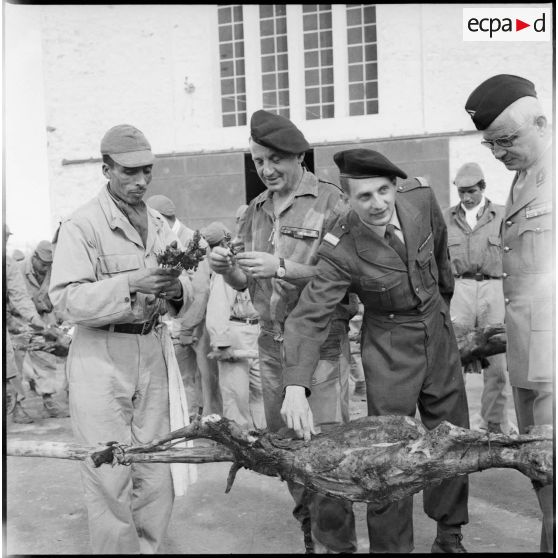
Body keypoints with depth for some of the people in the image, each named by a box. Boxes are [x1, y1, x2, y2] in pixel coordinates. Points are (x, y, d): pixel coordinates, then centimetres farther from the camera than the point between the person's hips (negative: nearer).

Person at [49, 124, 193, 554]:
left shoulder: (159, 224, 12)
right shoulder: (80, 225, -7)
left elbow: (184, 296, 13)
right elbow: (66, 298, -15)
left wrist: (176, 288, -10)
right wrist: (130, 285, -25)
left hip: (153, 356, 6)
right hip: (102, 361, -5)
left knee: (156, 475, 12)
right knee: (110, 478, 0)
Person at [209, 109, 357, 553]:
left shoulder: (331, 203, -6)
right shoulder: (256, 211, 13)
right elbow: (246, 282, 15)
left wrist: (282, 267, -23)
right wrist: (227, 269, -7)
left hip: (321, 339, -6)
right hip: (272, 341, 6)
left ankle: (336, 542, 10)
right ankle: (309, 535, 29)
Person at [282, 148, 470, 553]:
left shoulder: (422, 198, -15)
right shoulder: (342, 249, -25)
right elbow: (309, 318, -29)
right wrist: (296, 386, -42)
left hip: (438, 330, 5)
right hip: (389, 345, -4)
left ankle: (450, 533, 36)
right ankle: (390, 545, 19)